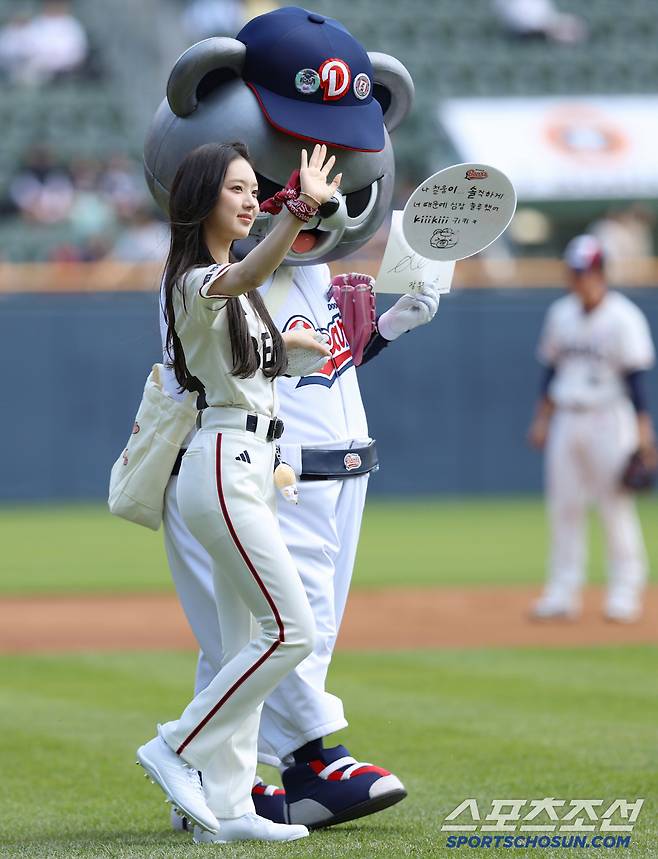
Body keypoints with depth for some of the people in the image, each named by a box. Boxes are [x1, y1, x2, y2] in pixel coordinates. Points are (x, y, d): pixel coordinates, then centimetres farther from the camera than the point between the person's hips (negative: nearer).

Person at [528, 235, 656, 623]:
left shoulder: (624, 318, -9)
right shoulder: (561, 314, 11)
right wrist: (542, 418, 14)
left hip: (609, 420, -6)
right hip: (567, 421, 6)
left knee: (616, 505, -4)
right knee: (564, 506, 5)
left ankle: (626, 591, 2)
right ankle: (564, 593, 8)